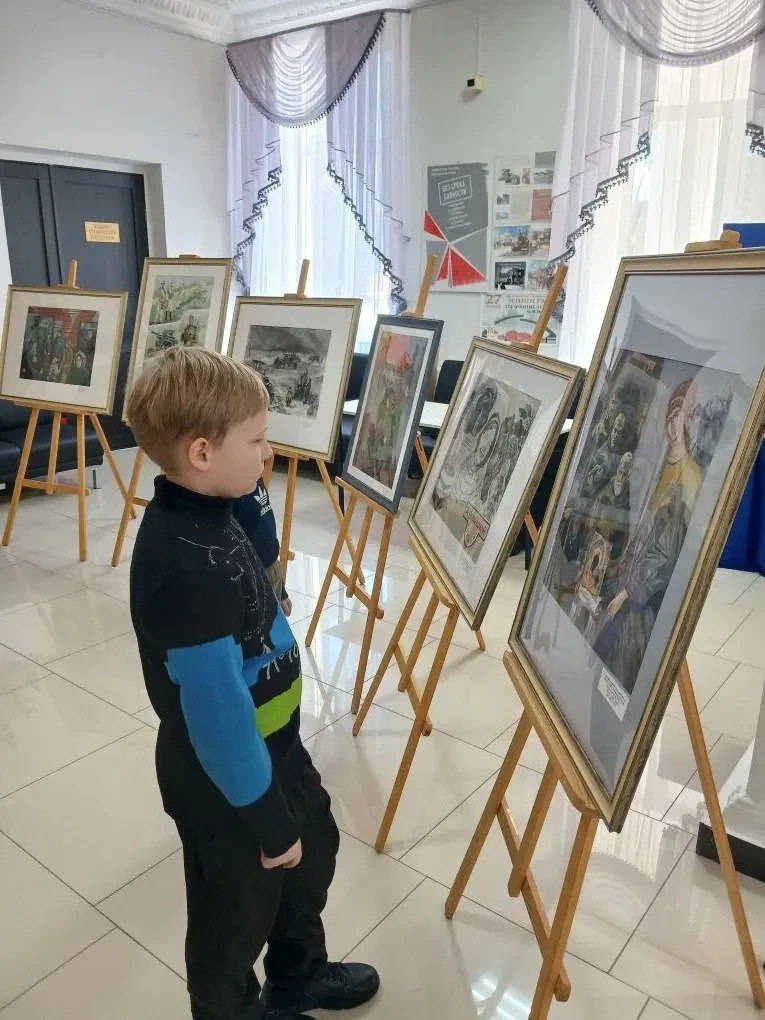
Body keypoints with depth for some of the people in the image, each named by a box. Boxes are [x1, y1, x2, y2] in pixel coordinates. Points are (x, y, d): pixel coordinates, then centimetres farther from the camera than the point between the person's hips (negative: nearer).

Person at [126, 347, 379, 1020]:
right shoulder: (186, 569, -36)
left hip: (273, 743, 9)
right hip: (224, 780, -9)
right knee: (238, 913, 20)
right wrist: (268, 821, -19)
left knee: (314, 845, 30)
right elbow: (219, 716, -28)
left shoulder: (204, 514, -7)